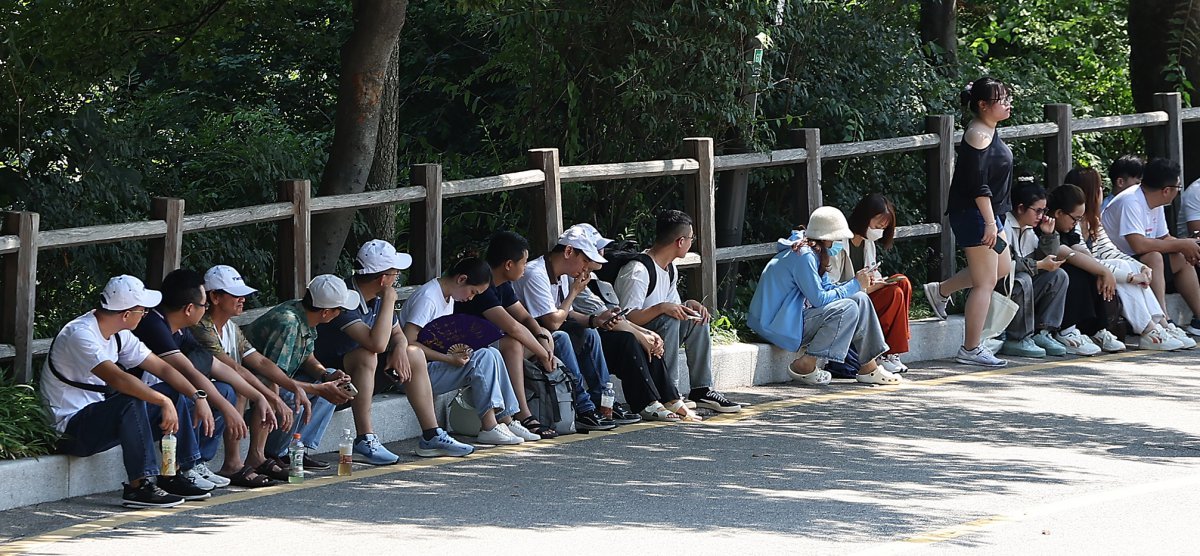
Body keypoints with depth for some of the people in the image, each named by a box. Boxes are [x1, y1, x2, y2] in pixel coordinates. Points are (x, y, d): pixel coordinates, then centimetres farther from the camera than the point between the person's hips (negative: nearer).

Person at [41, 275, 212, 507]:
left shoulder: (119, 335, 7)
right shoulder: (80, 334, -22)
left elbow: (161, 367, 11)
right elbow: (116, 378, -35)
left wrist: (198, 397, -1)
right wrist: (164, 402, -34)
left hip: (100, 414, 9)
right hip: (72, 427, -9)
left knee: (177, 394, 5)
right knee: (132, 402, -35)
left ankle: (172, 476, 5)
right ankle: (139, 485, -31)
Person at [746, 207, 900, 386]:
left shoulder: (813, 253, 12)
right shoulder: (803, 256, -20)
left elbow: (826, 289, 11)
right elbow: (819, 299, -22)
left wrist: (858, 283, -3)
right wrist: (855, 285, -13)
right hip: (780, 325, -11)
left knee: (860, 299, 5)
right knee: (847, 309, -23)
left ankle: (869, 368, 6)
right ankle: (805, 365, -19)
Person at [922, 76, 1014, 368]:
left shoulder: (988, 132, 14)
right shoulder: (978, 135, -18)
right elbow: (978, 184, -23)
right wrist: (989, 222, -25)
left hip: (988, 214, 10)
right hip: (974, 214, -10)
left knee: (1001, 267, 21)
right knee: (985, 281, -5)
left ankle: (941, 290, 29)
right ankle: (971, 349, 0)